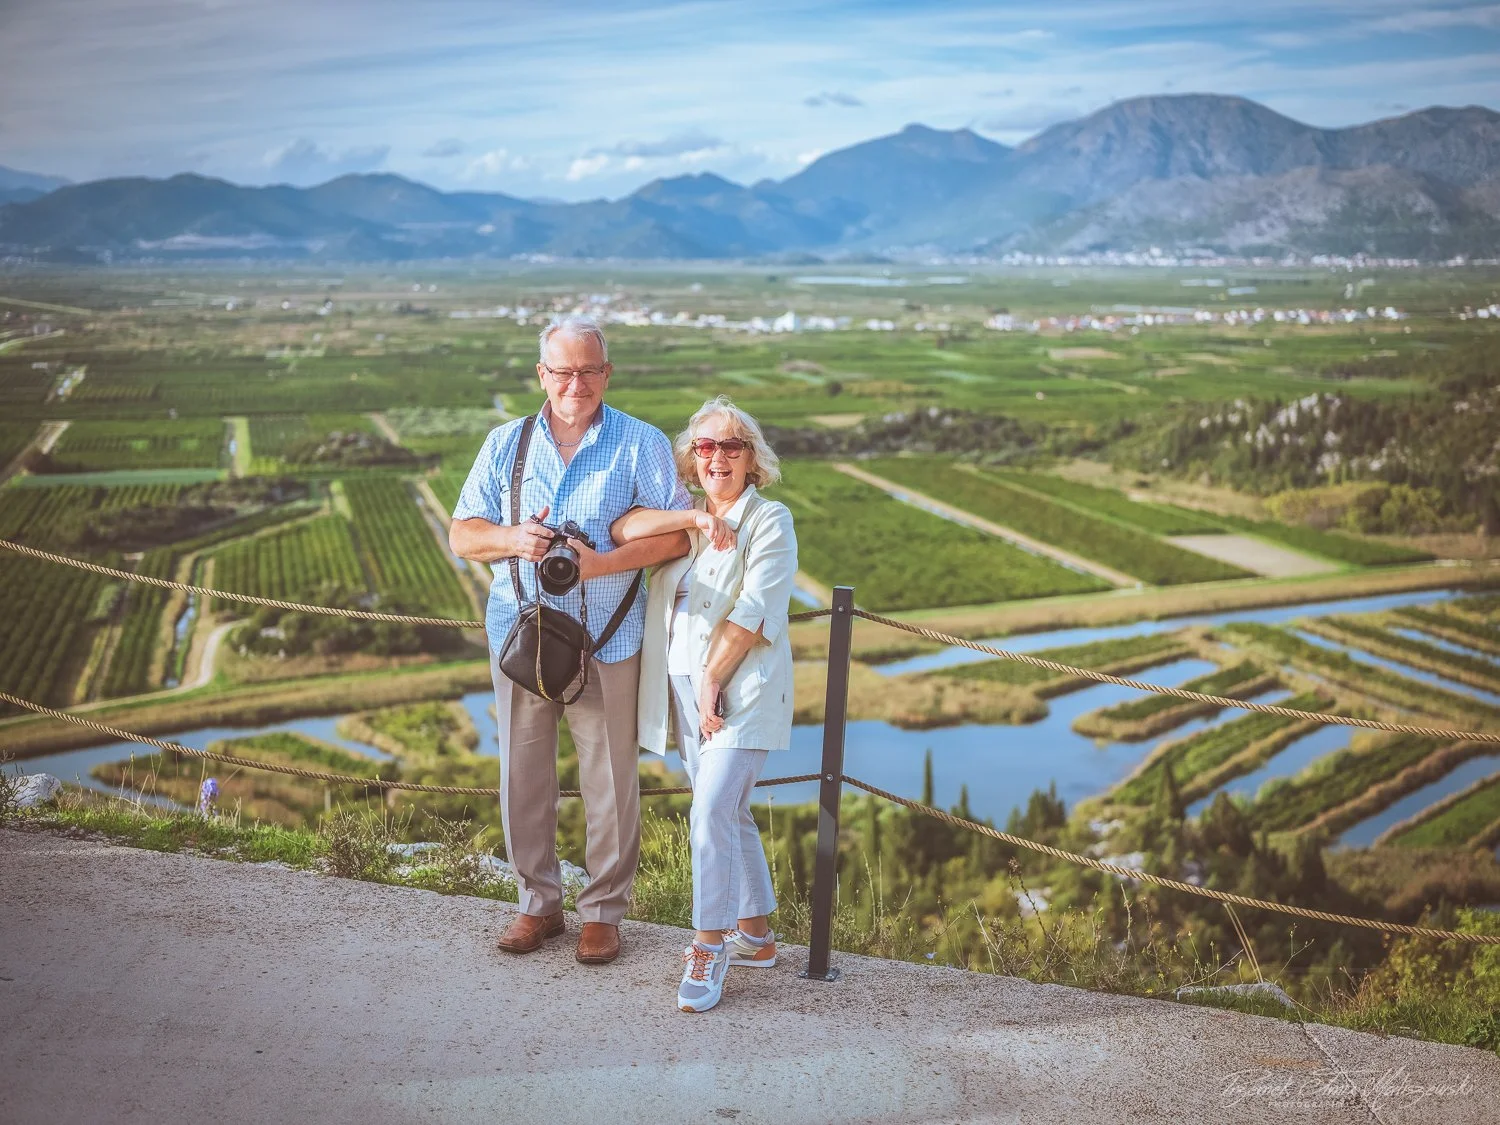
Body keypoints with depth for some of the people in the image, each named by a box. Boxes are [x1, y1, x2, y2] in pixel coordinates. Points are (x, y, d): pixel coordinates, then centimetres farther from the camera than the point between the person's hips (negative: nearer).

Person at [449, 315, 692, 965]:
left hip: (607, 643, -3)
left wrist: (602, 563, -19)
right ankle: (538, 903, 25)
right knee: (523, 775, 8)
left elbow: (677, 533, -8)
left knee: (609, 779, 3)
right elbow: (462, 535, 8)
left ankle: (604, 911, 19)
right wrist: (513, 538, -14)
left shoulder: (642, 444, 1)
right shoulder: (506, 444, 10)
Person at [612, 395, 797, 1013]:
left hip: (741, 690, -6)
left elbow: (751, 612, -13)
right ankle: (756, 934, 26)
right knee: (728, 813, 14)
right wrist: (692, 518, -16)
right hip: (682, 687, 6)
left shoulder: (770, 521, -4)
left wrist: (712, 680, -16)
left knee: (712, 812, -14)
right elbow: (621, 528, -5)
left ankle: (710, 945, -2)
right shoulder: (684, 515, 13)